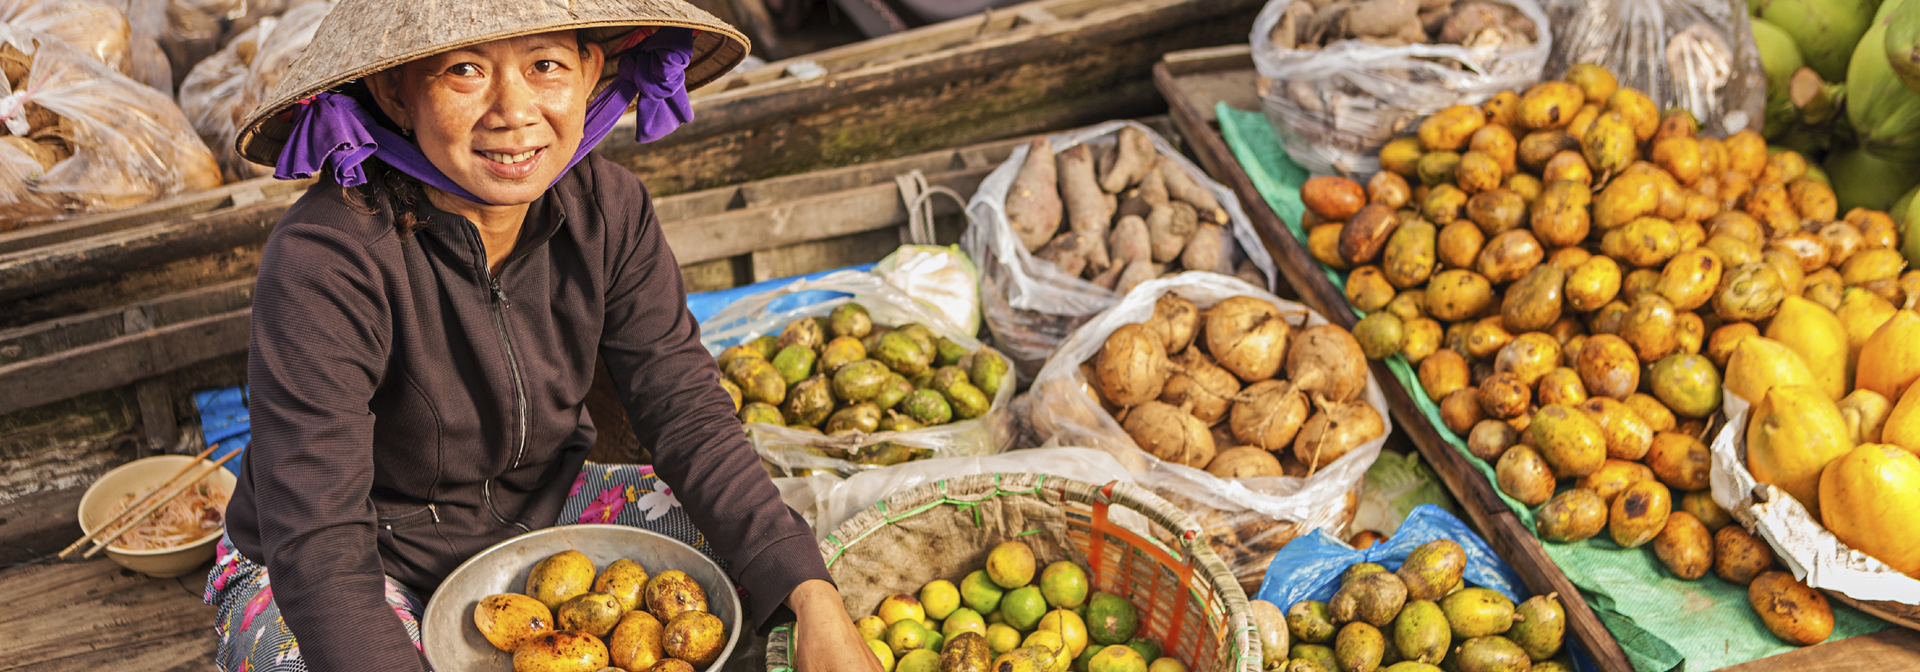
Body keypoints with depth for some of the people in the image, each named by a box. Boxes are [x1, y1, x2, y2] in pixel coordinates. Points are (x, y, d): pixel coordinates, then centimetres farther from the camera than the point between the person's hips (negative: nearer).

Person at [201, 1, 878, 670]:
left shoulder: (606, 207, -14)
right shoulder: (323, 260, -31)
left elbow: (687, 413, -12)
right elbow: (317, 548, -33)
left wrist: (816, 601, -24)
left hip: (536, 511, 4)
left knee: (751, 561, -13)